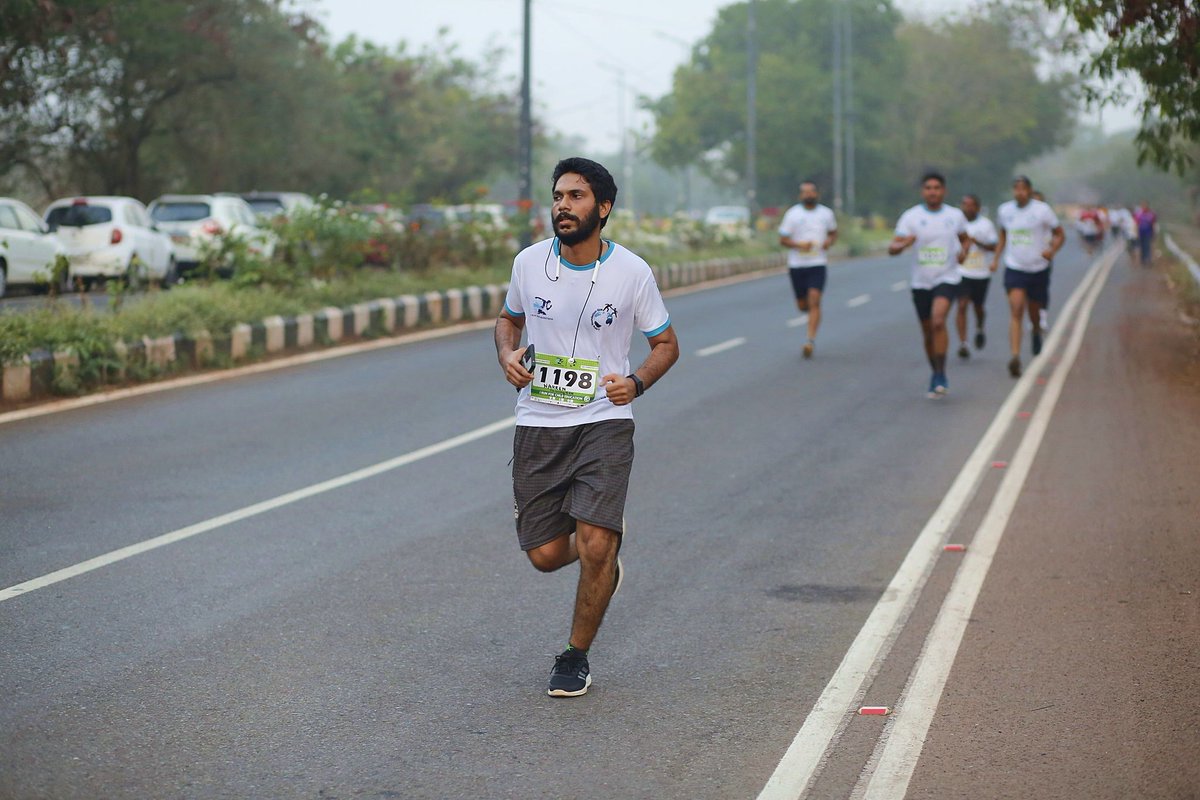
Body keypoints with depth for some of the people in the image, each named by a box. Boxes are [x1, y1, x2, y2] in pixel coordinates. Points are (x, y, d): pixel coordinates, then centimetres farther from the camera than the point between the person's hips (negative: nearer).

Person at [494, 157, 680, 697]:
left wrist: (636, 382, -13)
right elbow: (509, 318, 20)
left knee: (595, 547, -15)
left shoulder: (631, 273, -6)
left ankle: (576, 658, 8)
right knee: (546, 555, 1)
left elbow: (665, 343, 7)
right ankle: (604, 546, 38)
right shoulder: (529, 262, 1)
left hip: (604, 421, -3)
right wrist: (507, 354, -2)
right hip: (537, 424, 3)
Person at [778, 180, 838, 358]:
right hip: (797, 264, 1)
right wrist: (799, 245, -18)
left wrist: (829, 242, -3)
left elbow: (833, 233, 20)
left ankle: (811, 341, -14)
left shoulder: (826, 213, 4)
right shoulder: (792, 214, -2)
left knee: (814, 301, -15)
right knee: (802, 305, 8)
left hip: (818, 264, 0)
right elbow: (783, 240, 0)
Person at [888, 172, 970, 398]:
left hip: (947, 279, -2)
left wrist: (963, 251, -2)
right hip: (920, 282, 2)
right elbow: (892, 249, -8)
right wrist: (903, 244, -31)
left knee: (938, 321, -24)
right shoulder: (911, 216, -3)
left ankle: (940, 376, -18)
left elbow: (965, 238, 20)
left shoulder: (955, 215, 2)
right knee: (928, 332, 10)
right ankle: (935, 375, 31)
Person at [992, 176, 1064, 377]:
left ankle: (1037, 332, 52)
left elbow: (1060, 235, -1)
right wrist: (996, 258, 11)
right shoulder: (1005, 210, 2)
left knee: (1034, 312, 14)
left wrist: (1052, 250, -20)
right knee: (1016, 311, -17)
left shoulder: (1042, 210, -8)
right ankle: (1015, 357, -25)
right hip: (1014, 268, 1)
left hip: (1038, 269, 0)